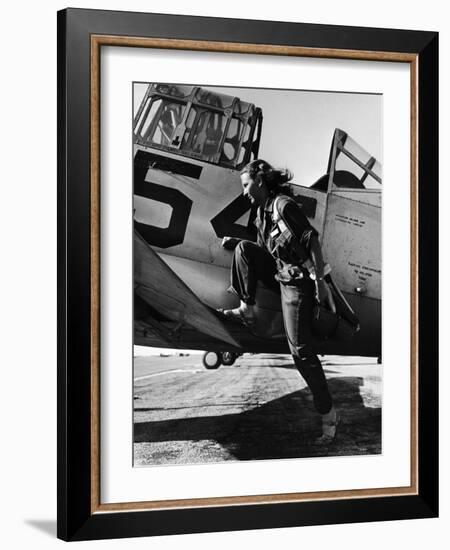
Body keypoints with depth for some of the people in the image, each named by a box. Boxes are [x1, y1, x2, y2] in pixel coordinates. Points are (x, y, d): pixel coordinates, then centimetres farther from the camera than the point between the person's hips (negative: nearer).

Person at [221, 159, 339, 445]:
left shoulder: (284, 205, -17)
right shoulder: (263, 210, 11)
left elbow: (313, 240, -22)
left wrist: (320, 281, -25)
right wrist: (234, 242, 12)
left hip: (297, 281, -9)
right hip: (280, 275, 9)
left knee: (301, 349, -9)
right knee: (245, 249, 5)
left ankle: (329, 413, -1)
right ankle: (247, 310, 9)